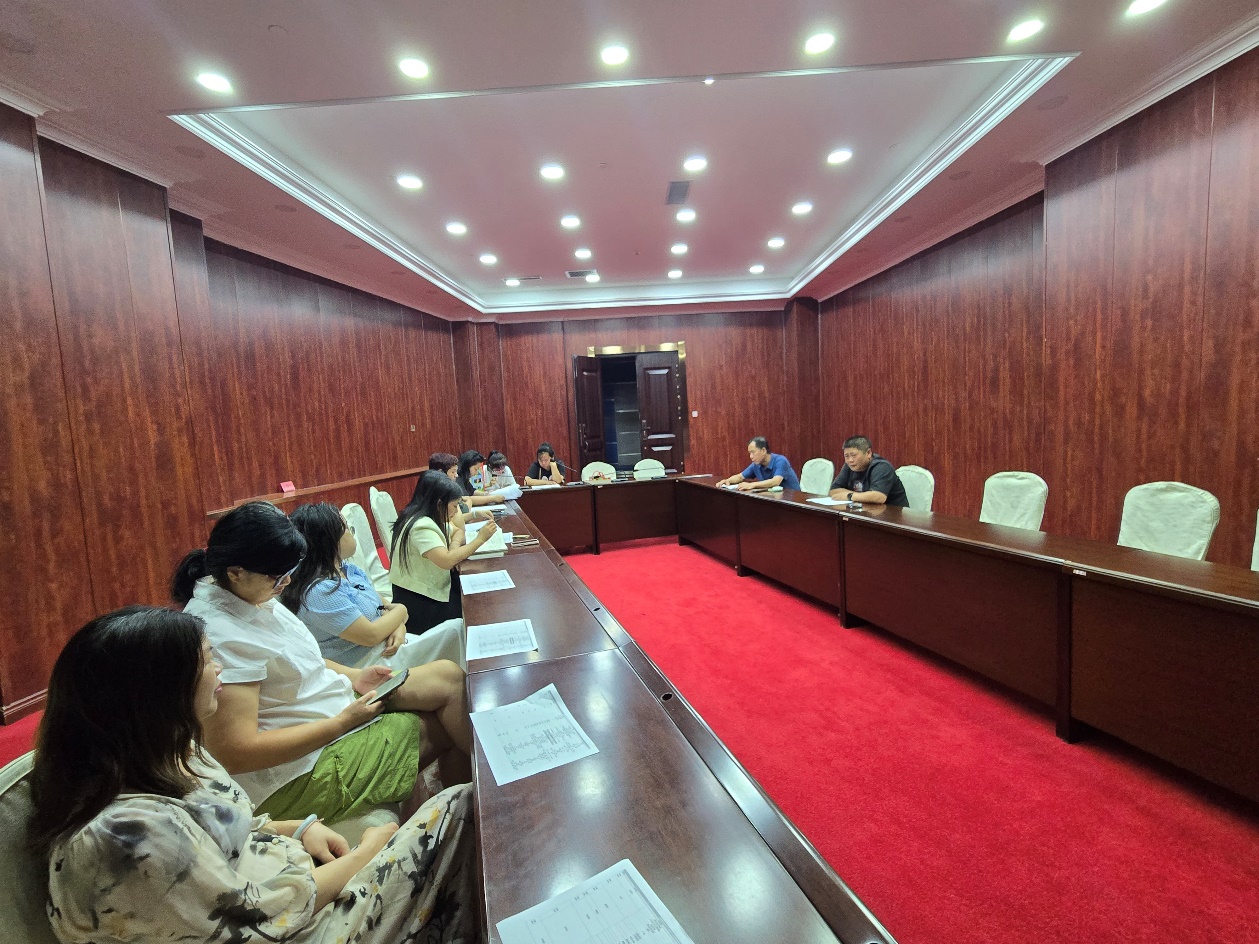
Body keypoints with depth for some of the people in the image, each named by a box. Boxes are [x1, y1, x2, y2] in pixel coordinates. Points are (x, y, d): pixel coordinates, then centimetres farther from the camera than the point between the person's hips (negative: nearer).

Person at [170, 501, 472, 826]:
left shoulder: (244, 592, 1)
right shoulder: (222, 637, -28)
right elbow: (235, 754, -27)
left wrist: (353, 676, 1)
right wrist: (343, 722, -22)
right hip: (300, 773, -9)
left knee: (448, 675, -1)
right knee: (444, 728, -9)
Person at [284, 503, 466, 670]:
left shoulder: (348, 568, 6)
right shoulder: (319, 591, -22)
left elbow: (385, 606, 10)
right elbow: (370, 635, -21)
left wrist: (399, 627, -11)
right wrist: (401, 611, -5)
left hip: (389, 645, 9)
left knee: (458, 628, -3)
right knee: (456, 630, -15)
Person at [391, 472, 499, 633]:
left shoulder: (433, 518, 3)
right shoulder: (421, 526, -25)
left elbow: (459, 533, 13)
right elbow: (446, 561, -35)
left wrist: (455, 544, -11)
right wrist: (480, 539, -27)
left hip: (432, 589, 9)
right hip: (418, 605, -9)